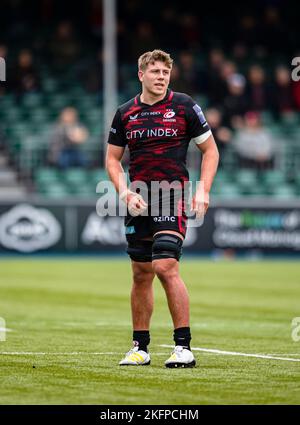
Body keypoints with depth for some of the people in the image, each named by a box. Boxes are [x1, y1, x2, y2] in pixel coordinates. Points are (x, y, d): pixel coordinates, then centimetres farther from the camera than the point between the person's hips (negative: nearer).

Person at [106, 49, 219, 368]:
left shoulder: (184, 106, 0)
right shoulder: (125, 113, 8)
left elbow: (210, 150, 5)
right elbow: (112, 159, 15)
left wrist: (203, 191, -6)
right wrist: (126, 194, -1)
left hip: (172, 197, -4)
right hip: (138, 202, 4)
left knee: (166, 267, -17)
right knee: (141, 274, 8)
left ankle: (184, 347, -13)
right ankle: (140, 347, 17)